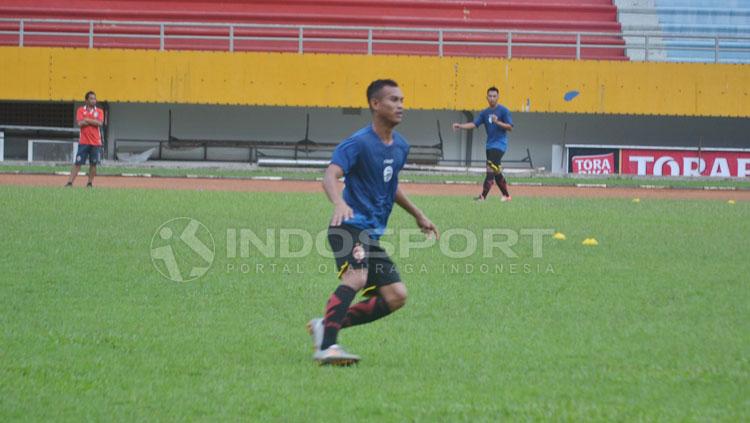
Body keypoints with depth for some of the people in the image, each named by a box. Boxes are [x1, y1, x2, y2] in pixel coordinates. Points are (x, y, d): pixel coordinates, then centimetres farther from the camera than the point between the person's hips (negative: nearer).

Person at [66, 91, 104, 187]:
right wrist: (93, 122, -8)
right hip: (84, 142, -1)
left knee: (93, 164, 2)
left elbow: (99, 123, -10)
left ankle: (90, 183, 13)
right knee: (77, 163, -5)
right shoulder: (81, 110, 4)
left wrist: (87, 120, -9)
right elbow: (80, 123, -11)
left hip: (96, 142, 1)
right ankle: (69, 182, -6)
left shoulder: (99, 111, 7)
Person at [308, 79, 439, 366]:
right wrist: (339, 204, -46)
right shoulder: (359, 143, -11)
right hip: (350, 226, -8)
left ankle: (325, 326, 7)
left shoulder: (400, 146, 14)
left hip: (373, 234, 8)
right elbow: (331, 175, -26)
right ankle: (326, 347, -34)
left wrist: (418, 215, 34)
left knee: (396, 297, 1)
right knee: (356, 277, -33)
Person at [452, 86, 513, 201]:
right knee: (496, 171, 10)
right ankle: (506, 195, 21)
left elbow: (510, 127, -11)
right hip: (490, 145, 7)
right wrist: (460, 126, -9)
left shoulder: (503, 110, -7)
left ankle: (483, 196, -20)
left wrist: (497, 122, -25)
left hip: (499, 144, -7)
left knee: (491, 170, -16)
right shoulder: (485, 112, 11)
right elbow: (474, 124, 5)